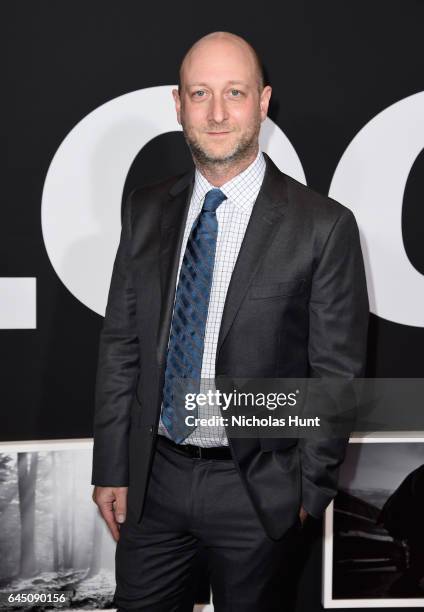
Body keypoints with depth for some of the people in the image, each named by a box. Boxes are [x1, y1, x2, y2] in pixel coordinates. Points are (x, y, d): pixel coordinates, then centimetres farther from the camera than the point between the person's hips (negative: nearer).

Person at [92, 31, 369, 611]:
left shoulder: (324, 226, -12)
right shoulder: (146, 211, 1)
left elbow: (336, 376, -7)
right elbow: (120, 344, 4)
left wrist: (310, 491, -3)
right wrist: (111, 469, 4)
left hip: (256, 488, -3)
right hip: (152, 476, 4)